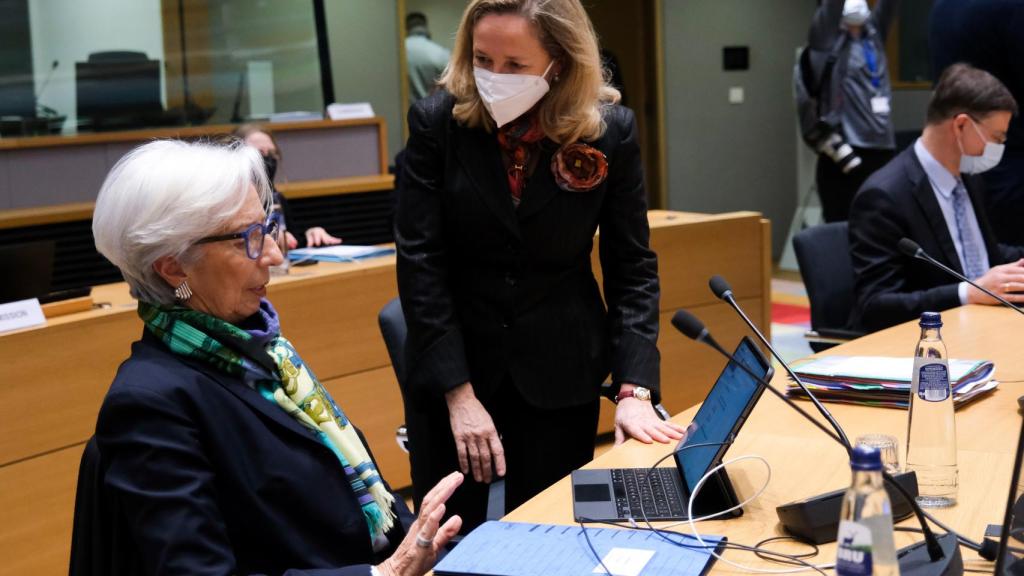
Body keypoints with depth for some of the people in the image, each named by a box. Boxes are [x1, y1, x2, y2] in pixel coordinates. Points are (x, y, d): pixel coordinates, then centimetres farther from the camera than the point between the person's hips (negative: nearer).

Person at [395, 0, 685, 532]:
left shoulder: (611, 131, -8)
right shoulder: (436, 122, -10)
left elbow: (632, 266, -3)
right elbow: (419, 263, -11)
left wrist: (634, 388, -13)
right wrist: (459, 393, -15)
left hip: (559, 377, 1)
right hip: (449, 371, 0)